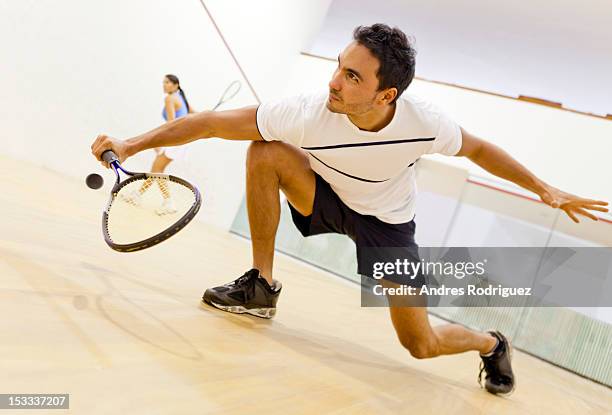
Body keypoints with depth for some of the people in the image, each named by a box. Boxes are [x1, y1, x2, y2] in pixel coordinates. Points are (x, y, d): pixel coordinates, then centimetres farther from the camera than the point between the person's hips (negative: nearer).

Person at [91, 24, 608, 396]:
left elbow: (478, 148, -8)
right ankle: (261, 286, -11)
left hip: (387, 223, -1)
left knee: (422, 345, -8)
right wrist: (133, 144, -30)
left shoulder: (425, 124, -31)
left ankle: (491, 344, 30)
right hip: (325, 198, 2)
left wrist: (544, 188, -6)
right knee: (266, 152, -28)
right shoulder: (306, 113, -33)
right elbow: (209, 123, -27)